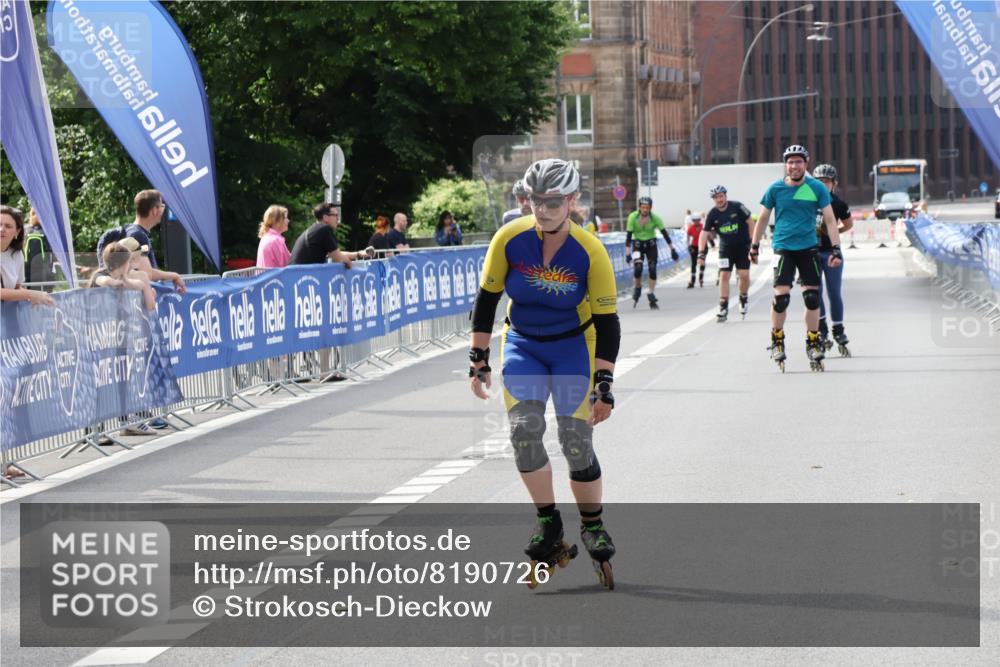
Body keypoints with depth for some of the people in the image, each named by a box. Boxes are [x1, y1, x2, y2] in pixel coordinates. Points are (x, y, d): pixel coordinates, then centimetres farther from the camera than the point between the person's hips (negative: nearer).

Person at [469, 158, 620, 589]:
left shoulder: (590, 252, -20)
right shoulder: (510, 239, -16)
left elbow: (606, 322, -13)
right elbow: (486, 299, -4)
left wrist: (603, 384, -17)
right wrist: (479, 359, -3)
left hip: (573, 346, -1)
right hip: (521, 345, 2)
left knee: (576, 440, -10)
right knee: (524, 430, -17)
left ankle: (593, 528, 12)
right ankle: (549, 522, 0)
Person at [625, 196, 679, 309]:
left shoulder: (655, 218, -18)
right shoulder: (633, 217, -20)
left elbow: (665, 233, -14)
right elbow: (628, 236, -18)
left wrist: (672, 249, -16)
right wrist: (627, 253, -24)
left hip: (651, 244, 1)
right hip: (637, 245, -1)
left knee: (652, 269, -11)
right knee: (638, 268, -20)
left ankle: (651, 296, 0)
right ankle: (638, 288, 7)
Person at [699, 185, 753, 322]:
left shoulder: (737, 207, -15)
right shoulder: (713, 214, -7)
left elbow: (750, 223, -8)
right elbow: (705, 234, -6)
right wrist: (701, 253, -18)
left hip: (742, 246, -2)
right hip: (726, 248, 2)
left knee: (744, 275, -9)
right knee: (724, 276, -7)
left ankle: (743, 300, 19)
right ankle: (723, 309, -5)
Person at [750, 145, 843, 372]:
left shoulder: (817, 188, -1)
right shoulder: (776, 189, -1)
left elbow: (830, 220, 0)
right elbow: (763, 218, 11)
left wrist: (836, 248, -7)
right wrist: (754, 246, 13)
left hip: (808, 248, 1)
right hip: (783, 247, -1)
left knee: (812, 297, 0)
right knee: (781, 296, -12)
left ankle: (813, 343, 16)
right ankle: (777, 341, 7)